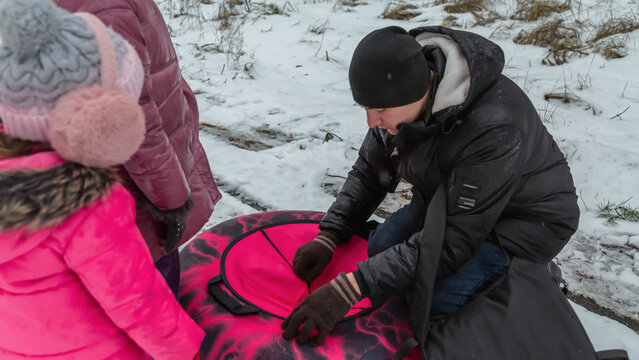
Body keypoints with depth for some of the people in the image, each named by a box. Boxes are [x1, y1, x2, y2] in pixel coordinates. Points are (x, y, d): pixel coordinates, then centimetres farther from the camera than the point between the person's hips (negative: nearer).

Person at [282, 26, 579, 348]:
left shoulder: (493, 130, -39)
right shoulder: (402, 95, -16)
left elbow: (452, 240, -36)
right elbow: (369, 173, -4)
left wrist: (351, 288, -41)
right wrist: (328, 237, -17)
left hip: (522, 221, -6)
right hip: (451, 198, 7)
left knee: (429, 301, -23)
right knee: (375, 249, -7)